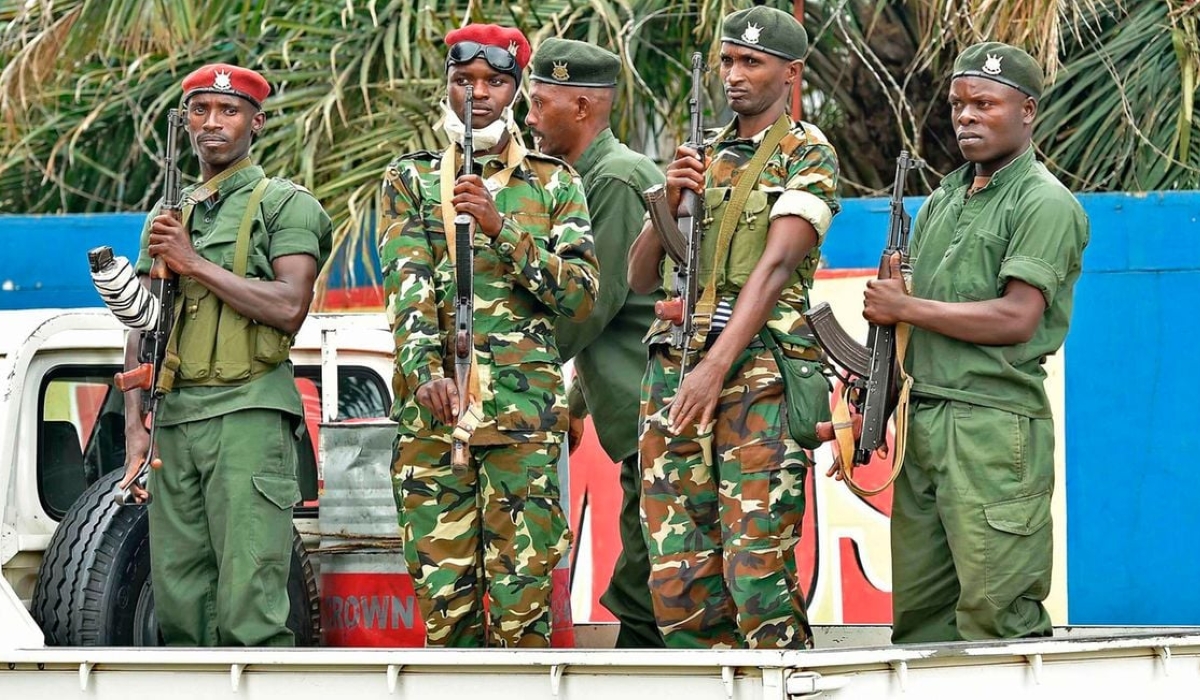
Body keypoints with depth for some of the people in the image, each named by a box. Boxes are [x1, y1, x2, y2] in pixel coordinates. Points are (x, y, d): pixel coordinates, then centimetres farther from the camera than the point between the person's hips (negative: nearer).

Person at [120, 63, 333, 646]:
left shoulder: (285, 204, 5)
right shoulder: (165, 218, 22)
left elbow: (289, 308, -10)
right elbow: (139, 330, 18)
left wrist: (196, 265, -8)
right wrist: (134, 425, 5)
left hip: (247, 412, -6)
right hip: (173, 418, 6)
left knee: (250, 608, -14)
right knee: (179, 605, 2)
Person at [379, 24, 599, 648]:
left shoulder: (554, 184, 12)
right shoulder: (410, 180, 13)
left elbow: (581, 296, 1)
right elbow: (405, 287, -2)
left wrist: (501, 227, -11)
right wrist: (426, 372, -20)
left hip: (524, 411, -1)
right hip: (432, 409, 1)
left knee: (522, 596, -6)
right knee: (443, 595, -1)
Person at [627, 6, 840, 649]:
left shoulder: (806, 154, 2)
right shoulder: (703, 156, 21)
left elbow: (775, 265, -12)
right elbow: (640, 277, 18)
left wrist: (716, 367, -23)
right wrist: (669, 202, -2)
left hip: (757, 371, -6)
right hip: (673, 367, 6)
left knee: (757, 567, -13)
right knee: (677, 574, 0)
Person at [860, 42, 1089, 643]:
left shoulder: (1044, 203, -5)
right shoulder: (944, 200, 21)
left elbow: (1016, 320, -15)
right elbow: (899, 308, 22)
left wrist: (905, 308, -7)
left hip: (995, 426, -8)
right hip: (923, 420, 8)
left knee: (995, 615, -10)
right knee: (917, 614, 7)